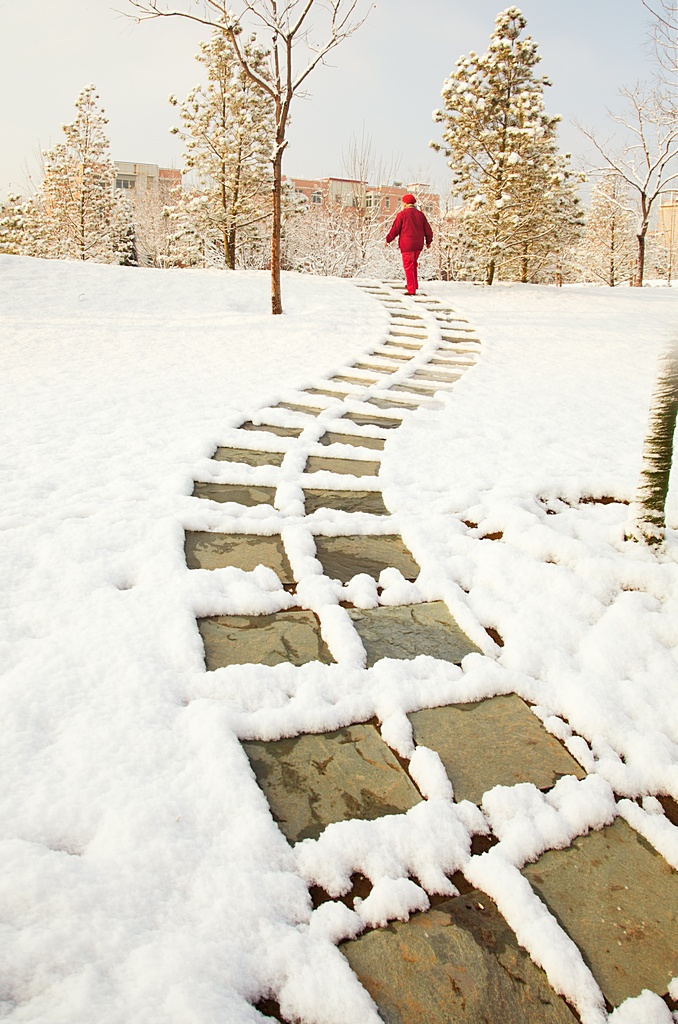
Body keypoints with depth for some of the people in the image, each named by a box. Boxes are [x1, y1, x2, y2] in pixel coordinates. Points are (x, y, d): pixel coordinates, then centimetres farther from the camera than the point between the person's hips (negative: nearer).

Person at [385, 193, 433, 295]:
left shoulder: (402, 214, -6)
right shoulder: (420, 214, 8)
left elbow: (395, 229, -4)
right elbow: (428, 230, 12)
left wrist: (388, 239, 10)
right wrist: (428, 241, 27)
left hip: (407, 244, -5)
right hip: (418, 245, 5)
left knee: (408, 266, -2)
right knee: (413, 264, 23)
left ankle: (411, 290, -6)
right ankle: (414, 284, 31)